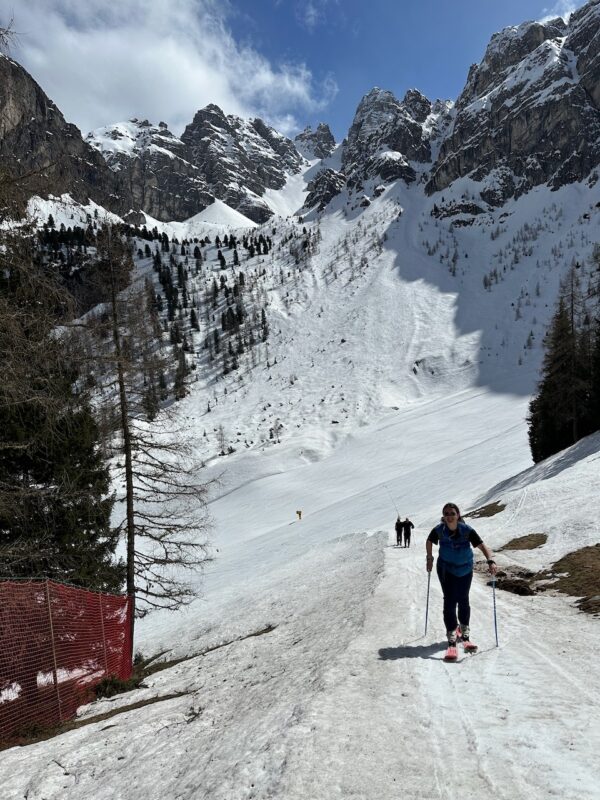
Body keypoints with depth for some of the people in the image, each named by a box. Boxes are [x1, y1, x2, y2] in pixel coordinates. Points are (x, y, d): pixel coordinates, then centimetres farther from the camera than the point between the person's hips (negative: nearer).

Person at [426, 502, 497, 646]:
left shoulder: (467, 530, -22)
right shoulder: (439, 530, -18)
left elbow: (482, 545, -26)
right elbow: (429, 542, 3)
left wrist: (490, 561, -40)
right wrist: (430, 559, 4)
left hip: (465, 569, 0)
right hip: (446, 569, 0)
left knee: (463, 599, 13)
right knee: (449, 600, -8)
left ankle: (464, 627, 37)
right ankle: (451, 631, 4)